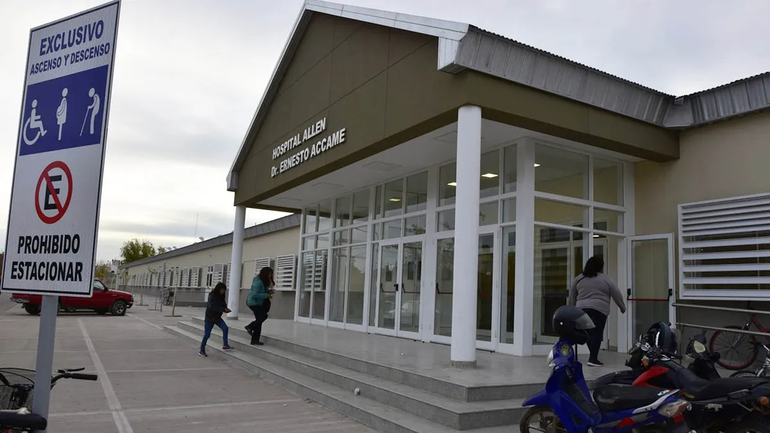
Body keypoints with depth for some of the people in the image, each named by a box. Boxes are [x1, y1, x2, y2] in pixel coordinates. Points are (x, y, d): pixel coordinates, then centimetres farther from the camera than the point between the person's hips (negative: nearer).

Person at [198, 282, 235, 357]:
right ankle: (202, 350, 13)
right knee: (207, 334, 0)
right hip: (210, 317, -6)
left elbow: (223, 305, 8)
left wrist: (226, 309, -17)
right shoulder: (212, 296, -17)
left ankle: (225, 345, -6)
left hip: (217, 317, 6)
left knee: (225, 328, -13)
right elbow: (212, 306, -29)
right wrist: (223, 309, -34)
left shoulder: (221, 297, 4)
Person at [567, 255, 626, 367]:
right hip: (599, 310, -4)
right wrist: (622, 307, 17)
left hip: (582, 309, 4)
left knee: (589, 333, 12)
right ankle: (593, 358, -7)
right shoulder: (606, 279, 2)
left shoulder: (578, 278, 12)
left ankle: (593, 356, 14)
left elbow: (572, 297, 16)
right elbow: (617, 295, 4)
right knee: (596, 333, -4)